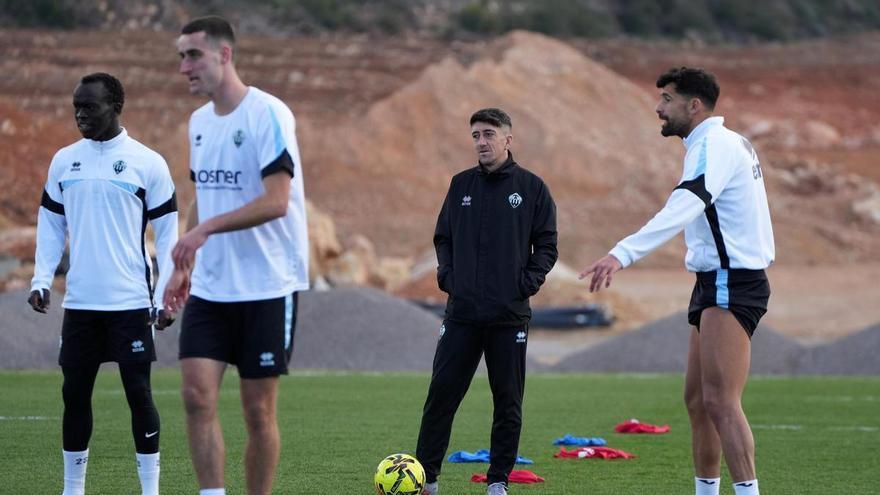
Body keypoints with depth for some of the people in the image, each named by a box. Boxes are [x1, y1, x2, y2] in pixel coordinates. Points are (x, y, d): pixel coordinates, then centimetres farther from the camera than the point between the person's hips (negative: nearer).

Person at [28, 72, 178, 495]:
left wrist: (165, 297, -6)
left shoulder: (147, 163, -3)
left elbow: (168, 233, -1)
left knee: (138, 394, -3)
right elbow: (50, 224, 14)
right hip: (79, 302, 4)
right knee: (74, 394, 6)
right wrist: (41, 279, 1)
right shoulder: (64, 161, 8)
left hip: (131, 302, -4)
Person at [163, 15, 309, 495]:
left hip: (267, 287, -6)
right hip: (210, 288, 6)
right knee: (197, 395, -6)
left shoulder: (268, 114, -13)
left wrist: (206, 229, -26)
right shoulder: (199, 121, 11)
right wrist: (183, 266, 15)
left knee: (258, 410, 0)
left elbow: (276, 201, -20)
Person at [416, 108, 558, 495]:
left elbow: (547, 244, 3)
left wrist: (528, 283, -8)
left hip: (510, 315, -2)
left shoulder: (531, 187, 2)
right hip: (462, 313, 2)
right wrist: (446, 274, 2)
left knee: (508, 401, 3)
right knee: (441, 393, -2)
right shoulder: (461, 185, 10)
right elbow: (442, 237, 17)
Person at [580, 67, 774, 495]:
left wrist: (623, 254, -43)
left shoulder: (715, 146, -16)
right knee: (697, 400, 11)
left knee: (720, 401, -17)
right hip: (716, 283, 10)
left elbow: (682, 208, -32)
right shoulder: (727, 144, 16)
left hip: (731, 285, -10)